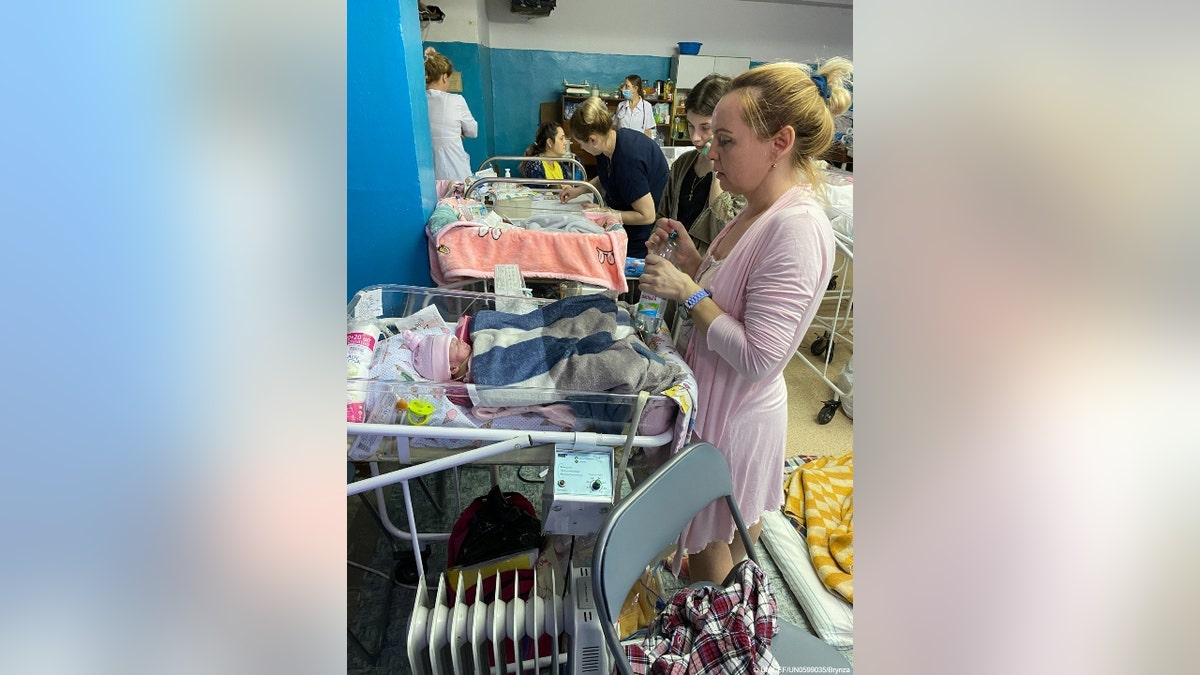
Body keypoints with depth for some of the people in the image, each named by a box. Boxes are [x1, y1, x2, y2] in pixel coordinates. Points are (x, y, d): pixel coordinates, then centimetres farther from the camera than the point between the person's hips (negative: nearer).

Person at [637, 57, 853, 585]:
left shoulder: (798, 229, -28)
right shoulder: (761, 211, 1)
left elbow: (757, 357, -29)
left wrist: (689, 292, -24)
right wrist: (693, 262, -4)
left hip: (735, 416, -9)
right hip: (717, 398, 9)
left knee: (707, 549, 14)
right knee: (737, 528, 29)